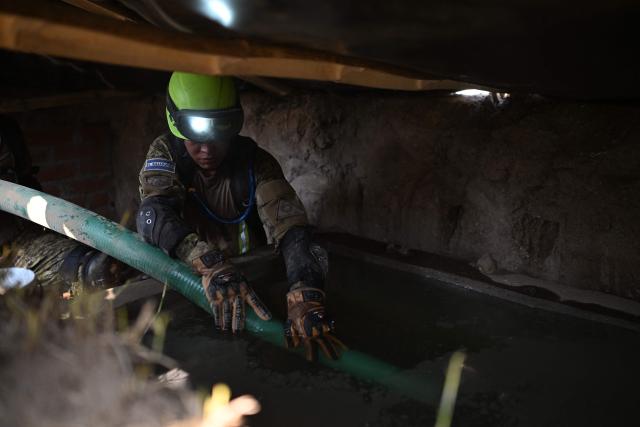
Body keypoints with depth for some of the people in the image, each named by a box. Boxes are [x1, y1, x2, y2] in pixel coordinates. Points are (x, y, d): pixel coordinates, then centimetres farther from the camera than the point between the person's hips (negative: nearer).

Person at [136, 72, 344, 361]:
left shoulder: (255, 163, -16)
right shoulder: (165, 153, -13)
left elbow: (291, 228, -30)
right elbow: (154, 214, -32)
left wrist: (305, 298, -49)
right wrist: (210, 265, -50)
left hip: (249, 274, 1)